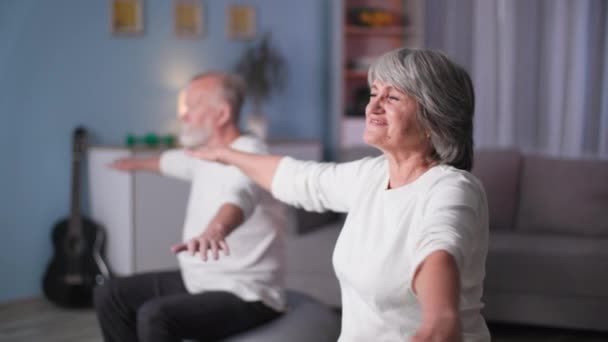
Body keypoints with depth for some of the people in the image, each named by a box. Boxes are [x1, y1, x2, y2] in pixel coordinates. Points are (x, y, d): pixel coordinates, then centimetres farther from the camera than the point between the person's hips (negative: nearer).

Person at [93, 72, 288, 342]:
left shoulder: (249, 154, -22)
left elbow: (240, 196, -46)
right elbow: (178, 161, 33)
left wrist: (215, 230, -68)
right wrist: (138, 163, 53)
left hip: (245, 296, -10)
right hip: (197, 281, 10)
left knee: (154, 316, -31)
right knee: (111, 296, 10)